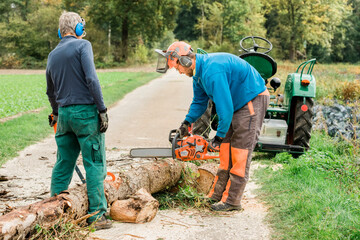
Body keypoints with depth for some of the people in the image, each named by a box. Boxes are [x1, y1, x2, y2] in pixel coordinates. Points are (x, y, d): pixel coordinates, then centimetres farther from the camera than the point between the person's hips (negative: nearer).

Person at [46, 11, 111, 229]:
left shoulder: (53, 55, 16)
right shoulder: (82, 45, -5)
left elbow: (51, 91, 25)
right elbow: (91, 79, -17)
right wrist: (102, 110, -14)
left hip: (64, 114, 7)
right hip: (86, 112, -6)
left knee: (63, 164, 14)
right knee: (95, 165, -2)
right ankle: (97, 215, -1)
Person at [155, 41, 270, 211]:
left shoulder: (213, 71, -29)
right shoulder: (199, 72, 4)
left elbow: (225, 109, -29)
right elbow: (199, 102, 18)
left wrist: (219, 137, -19)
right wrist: (187, 122, 5)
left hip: (253, 101, -10)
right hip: (237, 104, 10)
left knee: (240, 151, -9)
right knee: (226, 148, 8)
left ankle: (231, 201, -5)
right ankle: (217, 195, 13)